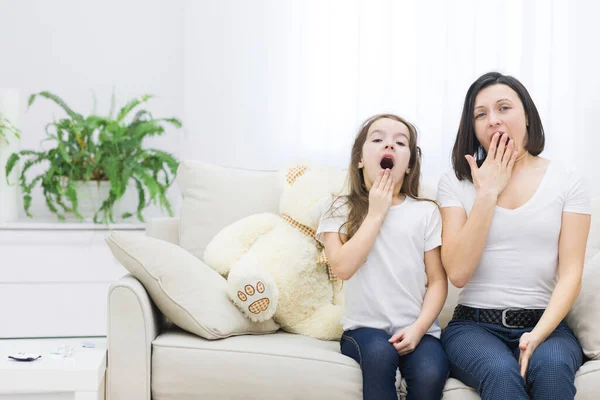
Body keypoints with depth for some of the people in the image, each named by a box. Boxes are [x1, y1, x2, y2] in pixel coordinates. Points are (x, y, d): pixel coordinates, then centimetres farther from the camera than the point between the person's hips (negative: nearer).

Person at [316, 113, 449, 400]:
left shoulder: (426, 212, 6)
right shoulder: (341, 210, 5)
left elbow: (437, 280, 5)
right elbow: (343, 267, -12)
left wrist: (418, 328, -11)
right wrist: (376, 213, -7)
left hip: (415, 329, 1)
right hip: (365, 328, -1)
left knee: (430, 373, -30)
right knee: (379, 353, -34)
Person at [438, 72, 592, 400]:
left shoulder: (566, 180, 5)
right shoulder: (456, 182, 4)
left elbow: (571, 272, -2)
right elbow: (457, 273, -7)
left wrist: (539, 334, -18)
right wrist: (487, 193, -9)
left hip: (545, 324, 1)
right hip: (474, 325, -1)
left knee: (551, 367, -33)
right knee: (502, 373, -34)